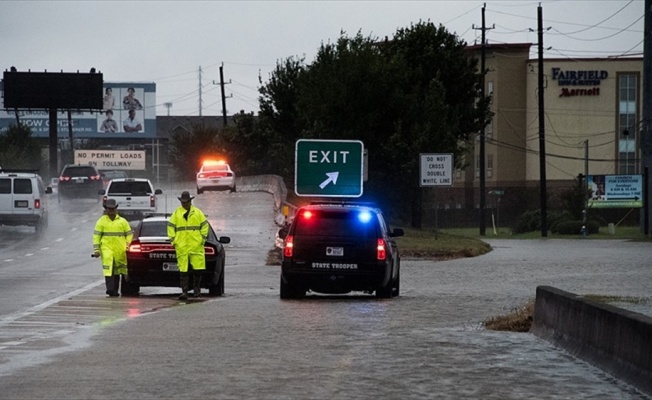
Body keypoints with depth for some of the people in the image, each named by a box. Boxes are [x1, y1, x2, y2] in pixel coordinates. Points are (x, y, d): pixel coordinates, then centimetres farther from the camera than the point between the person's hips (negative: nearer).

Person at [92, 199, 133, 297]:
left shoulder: (122, 221, 11)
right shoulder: (101, 221, 6)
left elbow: (129, 234, 12)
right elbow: (96, 236, 3)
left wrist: (128, 246, -1)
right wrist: (96, 249, -5)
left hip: (120, 251, 3)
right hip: (106, 248, -3)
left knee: (117, 271, 10)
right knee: (108, 269, -19)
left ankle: (115, 291, 19)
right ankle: (110, 290, -27)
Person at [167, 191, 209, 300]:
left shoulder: (197, 212, 7)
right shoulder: (176, 213, 9)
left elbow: (205, 225, 10)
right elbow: (170, 226, 11)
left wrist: (203, 238, 3)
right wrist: (173, 240, 3)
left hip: (196, 246, 0)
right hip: (181, 247, 0)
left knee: (198, 269, -1)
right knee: (183, 270, -3)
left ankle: (196, 288, 15)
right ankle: (184, 291, -1)